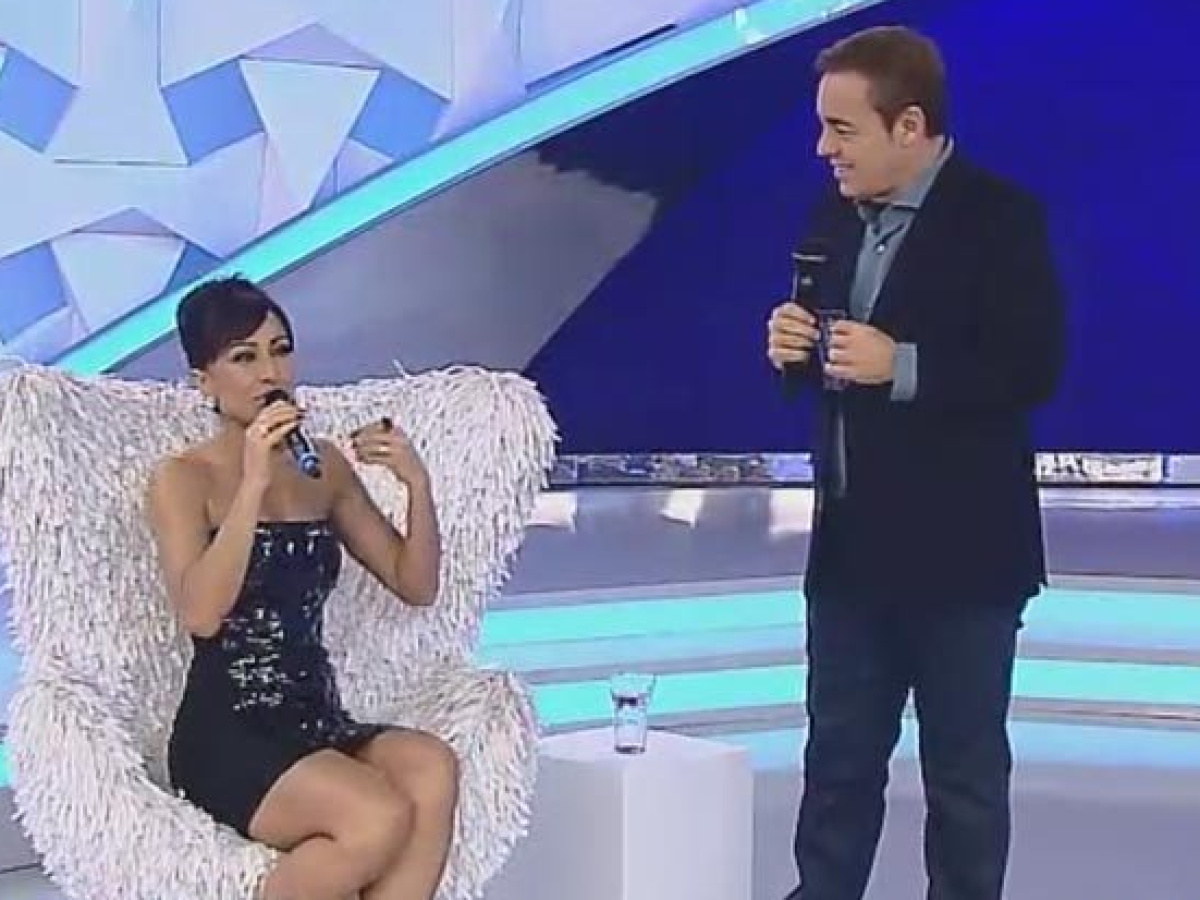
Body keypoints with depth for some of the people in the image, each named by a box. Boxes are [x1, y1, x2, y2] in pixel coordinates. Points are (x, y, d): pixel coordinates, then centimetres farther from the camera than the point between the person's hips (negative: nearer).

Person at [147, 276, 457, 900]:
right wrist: (254, 483, -24)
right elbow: (199, 614, -19)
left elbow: (416, 587, 12)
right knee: (378, 820, -31)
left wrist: (417, 484, -4)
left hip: (318, 722, 5)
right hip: (224, 735, -5)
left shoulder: (324, 465, 14)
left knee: (432, 768, -28)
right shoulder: (182, 477, -2)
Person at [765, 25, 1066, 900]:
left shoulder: (1001, 216, -13)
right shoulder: (837, 215, 7)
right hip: (851, 542, 7)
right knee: (838, 756, 15)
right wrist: (794, 346, -6)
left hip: (959, 548, -6)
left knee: (964, 770, 7)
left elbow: (1033, 370, -19)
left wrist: (901, 366, -27)